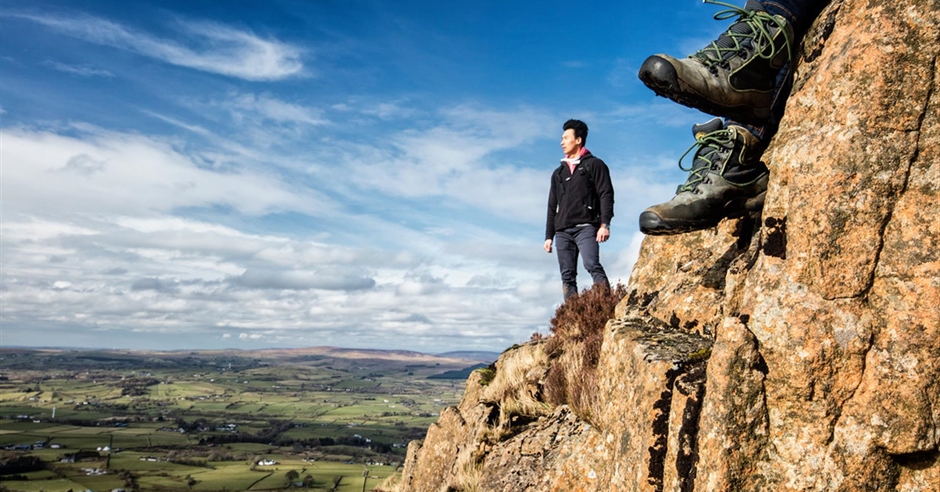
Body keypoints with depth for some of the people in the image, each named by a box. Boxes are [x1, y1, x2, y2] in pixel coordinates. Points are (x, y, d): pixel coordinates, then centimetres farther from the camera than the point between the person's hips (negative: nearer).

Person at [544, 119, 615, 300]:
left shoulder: (594, 165, 7)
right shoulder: (558, 173, 23)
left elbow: (606, 195, -3)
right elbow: (552, 207, 22)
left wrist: (605, 224, -16)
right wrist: (549, 236, 15)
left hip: (586, 227, -6)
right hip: (562, 231, 6)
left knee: (592, 265, -23)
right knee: (567, 276, -1)